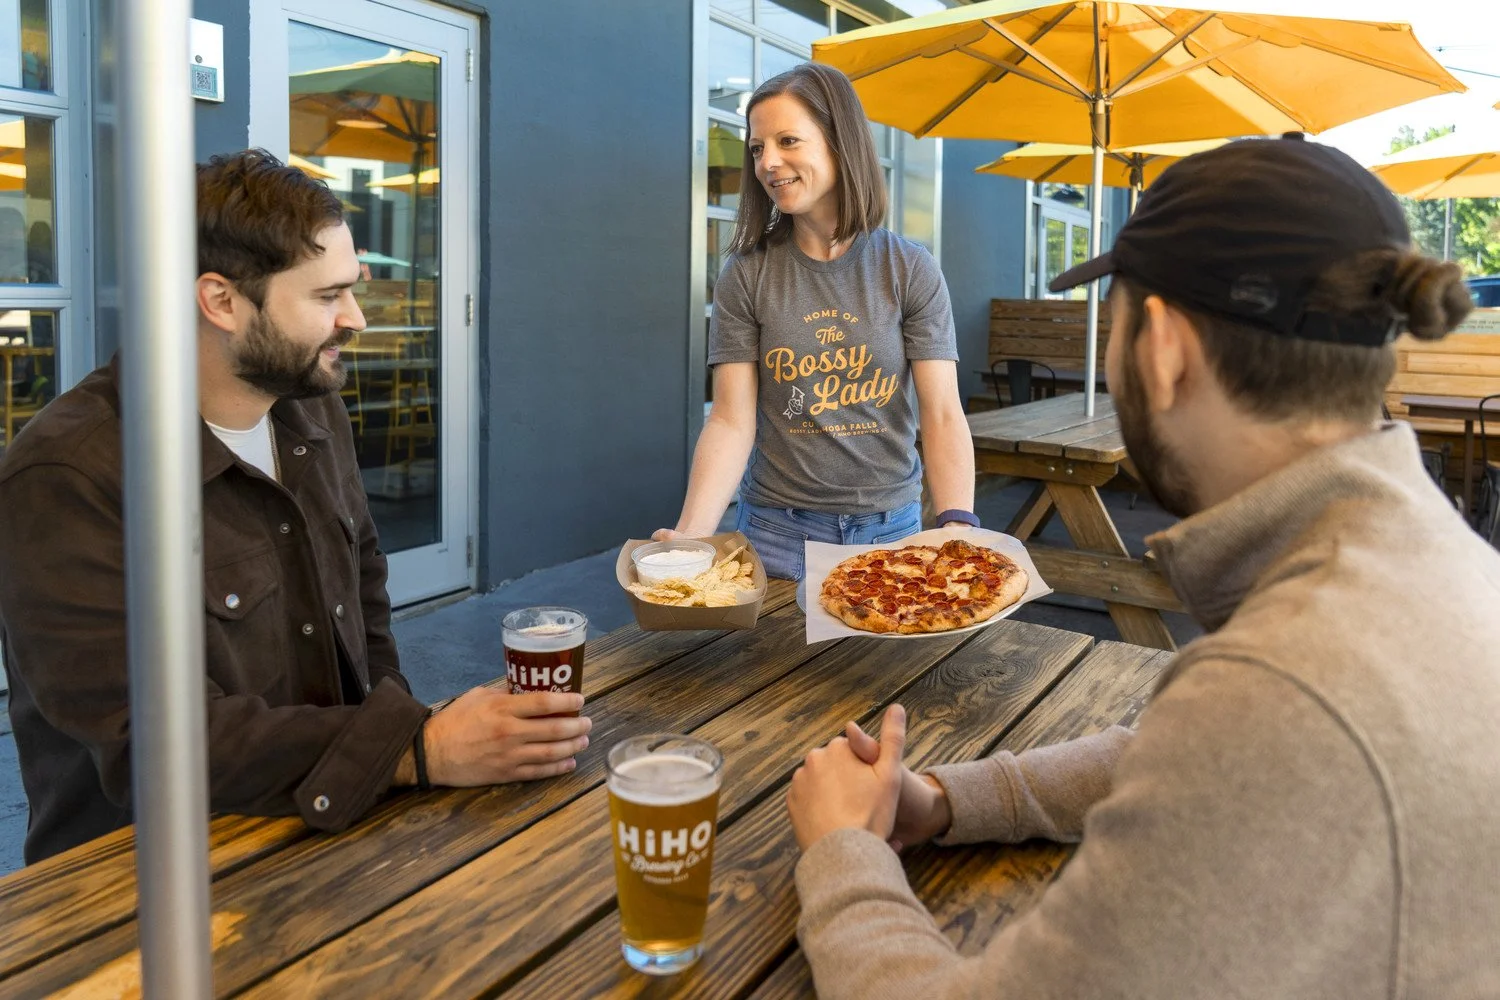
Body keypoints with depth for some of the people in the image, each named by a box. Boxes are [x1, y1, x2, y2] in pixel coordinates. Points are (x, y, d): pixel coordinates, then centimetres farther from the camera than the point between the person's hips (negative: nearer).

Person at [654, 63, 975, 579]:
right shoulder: (745, 276, -4)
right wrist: (691, 534, -24)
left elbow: (942, 415, -10)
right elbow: (732, 420, -9)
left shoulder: (911, 269, -5)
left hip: (890, 527, 1)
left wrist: (958, 526, -26)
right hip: (778, 530, 0)